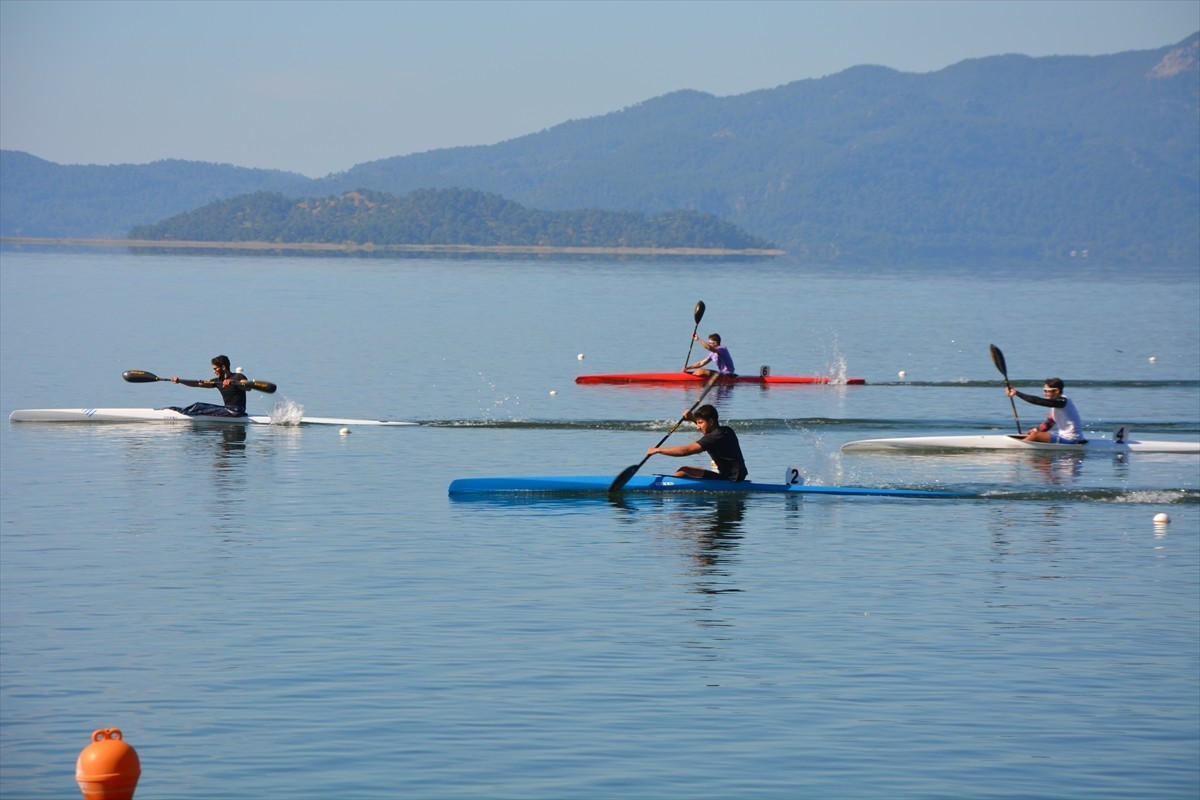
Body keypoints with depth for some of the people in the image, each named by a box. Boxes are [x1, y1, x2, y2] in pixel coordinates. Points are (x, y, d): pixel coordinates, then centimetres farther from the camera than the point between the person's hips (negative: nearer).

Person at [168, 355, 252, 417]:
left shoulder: (238, 377, -7)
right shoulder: (218, 380, 14)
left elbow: (248, 387, -28)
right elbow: (198, 384, 9)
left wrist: (233, 382, -43)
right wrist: (179, 380, -1)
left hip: (236, 411, -8)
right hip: (227, 409, 8)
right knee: (199, 406, 0)